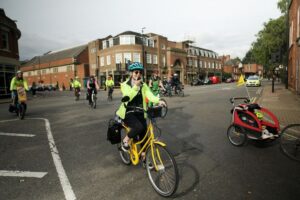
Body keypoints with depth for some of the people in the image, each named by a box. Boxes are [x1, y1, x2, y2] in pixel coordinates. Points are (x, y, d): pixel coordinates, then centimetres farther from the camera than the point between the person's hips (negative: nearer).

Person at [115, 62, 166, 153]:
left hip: (139, 113, 4)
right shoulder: (125, 85, -5)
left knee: (144, 134, 2)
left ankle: (143, 154, 25)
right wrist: (136, 86, -29)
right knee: (139, 127, -28)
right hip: (128, 113, -4)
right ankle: (125, 140, -1)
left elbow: (150, 95, -15)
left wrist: (158, 101, -34)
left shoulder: (144, 85, 3)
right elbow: (128, 97, -22)